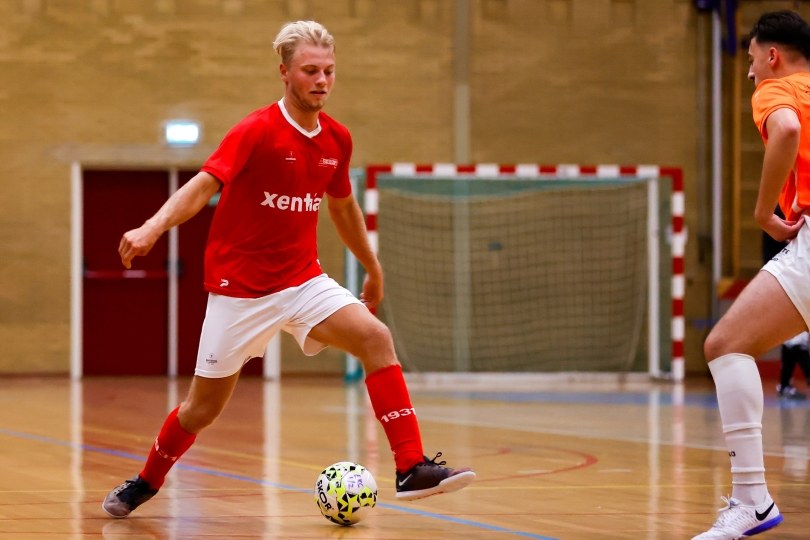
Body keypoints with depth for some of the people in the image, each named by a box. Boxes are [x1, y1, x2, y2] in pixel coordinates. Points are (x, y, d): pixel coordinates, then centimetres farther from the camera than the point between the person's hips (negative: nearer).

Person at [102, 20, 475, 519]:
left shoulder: (337, 139, 3)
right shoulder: (257, 131, -15)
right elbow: (204, 186, -26)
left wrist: (373, 268, 30)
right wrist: (154, 227, -43)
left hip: (304, 280, 4)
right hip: (240, 288, -4)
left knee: (376, 337, -20)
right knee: (204, 406, 5)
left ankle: (412, 468, -22)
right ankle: (147, 482, 33)